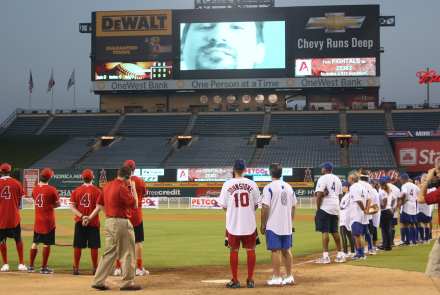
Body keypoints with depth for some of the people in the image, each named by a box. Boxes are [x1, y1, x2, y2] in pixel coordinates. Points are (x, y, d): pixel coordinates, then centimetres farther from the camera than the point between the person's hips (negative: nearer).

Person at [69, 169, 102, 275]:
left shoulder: (76, 191, 2)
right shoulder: (97, 191, -5)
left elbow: (72, 207, -5)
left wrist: (82, 216, -12)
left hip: (79, 222, 2)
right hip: (93, 222, -2)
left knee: (78, 246, 7)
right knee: (94, 246, 5)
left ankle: (76, 268, 8)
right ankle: (95, 268, 9)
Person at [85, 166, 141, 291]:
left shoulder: (107, 186, 11)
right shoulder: (122, 188, -16)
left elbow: (100, 205, 13)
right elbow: (135, 205, -11)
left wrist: (89, 217, 17)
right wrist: (133, 189, -2)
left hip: (109, 222, 9)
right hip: (121, 223, -9)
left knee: (110, 252, 14)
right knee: (127, 253, 1)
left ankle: (98, 281, 12)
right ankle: (127, 283, 6)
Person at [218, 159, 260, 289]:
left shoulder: (227, 184, -7)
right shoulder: (252, 184, -3)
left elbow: (224, 206, -2)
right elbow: (256, 205, 4)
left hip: (233, 223, -1)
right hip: (249, 223, 1)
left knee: (234, 251, 6)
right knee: (250, 250, 9)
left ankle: (235, 280, 8)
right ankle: (250, 280, 10)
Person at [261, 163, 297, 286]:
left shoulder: (269, 187, -10)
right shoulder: (289, 187, 9)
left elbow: (265, 207, -14)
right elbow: (293, 207, 12)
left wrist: (263, 224, -7)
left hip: (273, 225, -6)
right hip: (287, 226, 6)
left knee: (275, 250, -3)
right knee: (286, 250, 13)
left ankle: (277, 279, -3)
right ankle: (289, 277, 16)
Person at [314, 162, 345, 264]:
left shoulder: (323, 178, -9)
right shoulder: (337, 179, 15)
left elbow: (320, 195, -15)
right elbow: (340, 195, 17)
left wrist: (318, 209, -11)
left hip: (325, 207, -8)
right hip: (335, 208, 8)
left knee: (325, 231, -8)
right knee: (335, 231, 13)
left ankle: (325, 257, -12)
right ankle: (340, 255, 15)